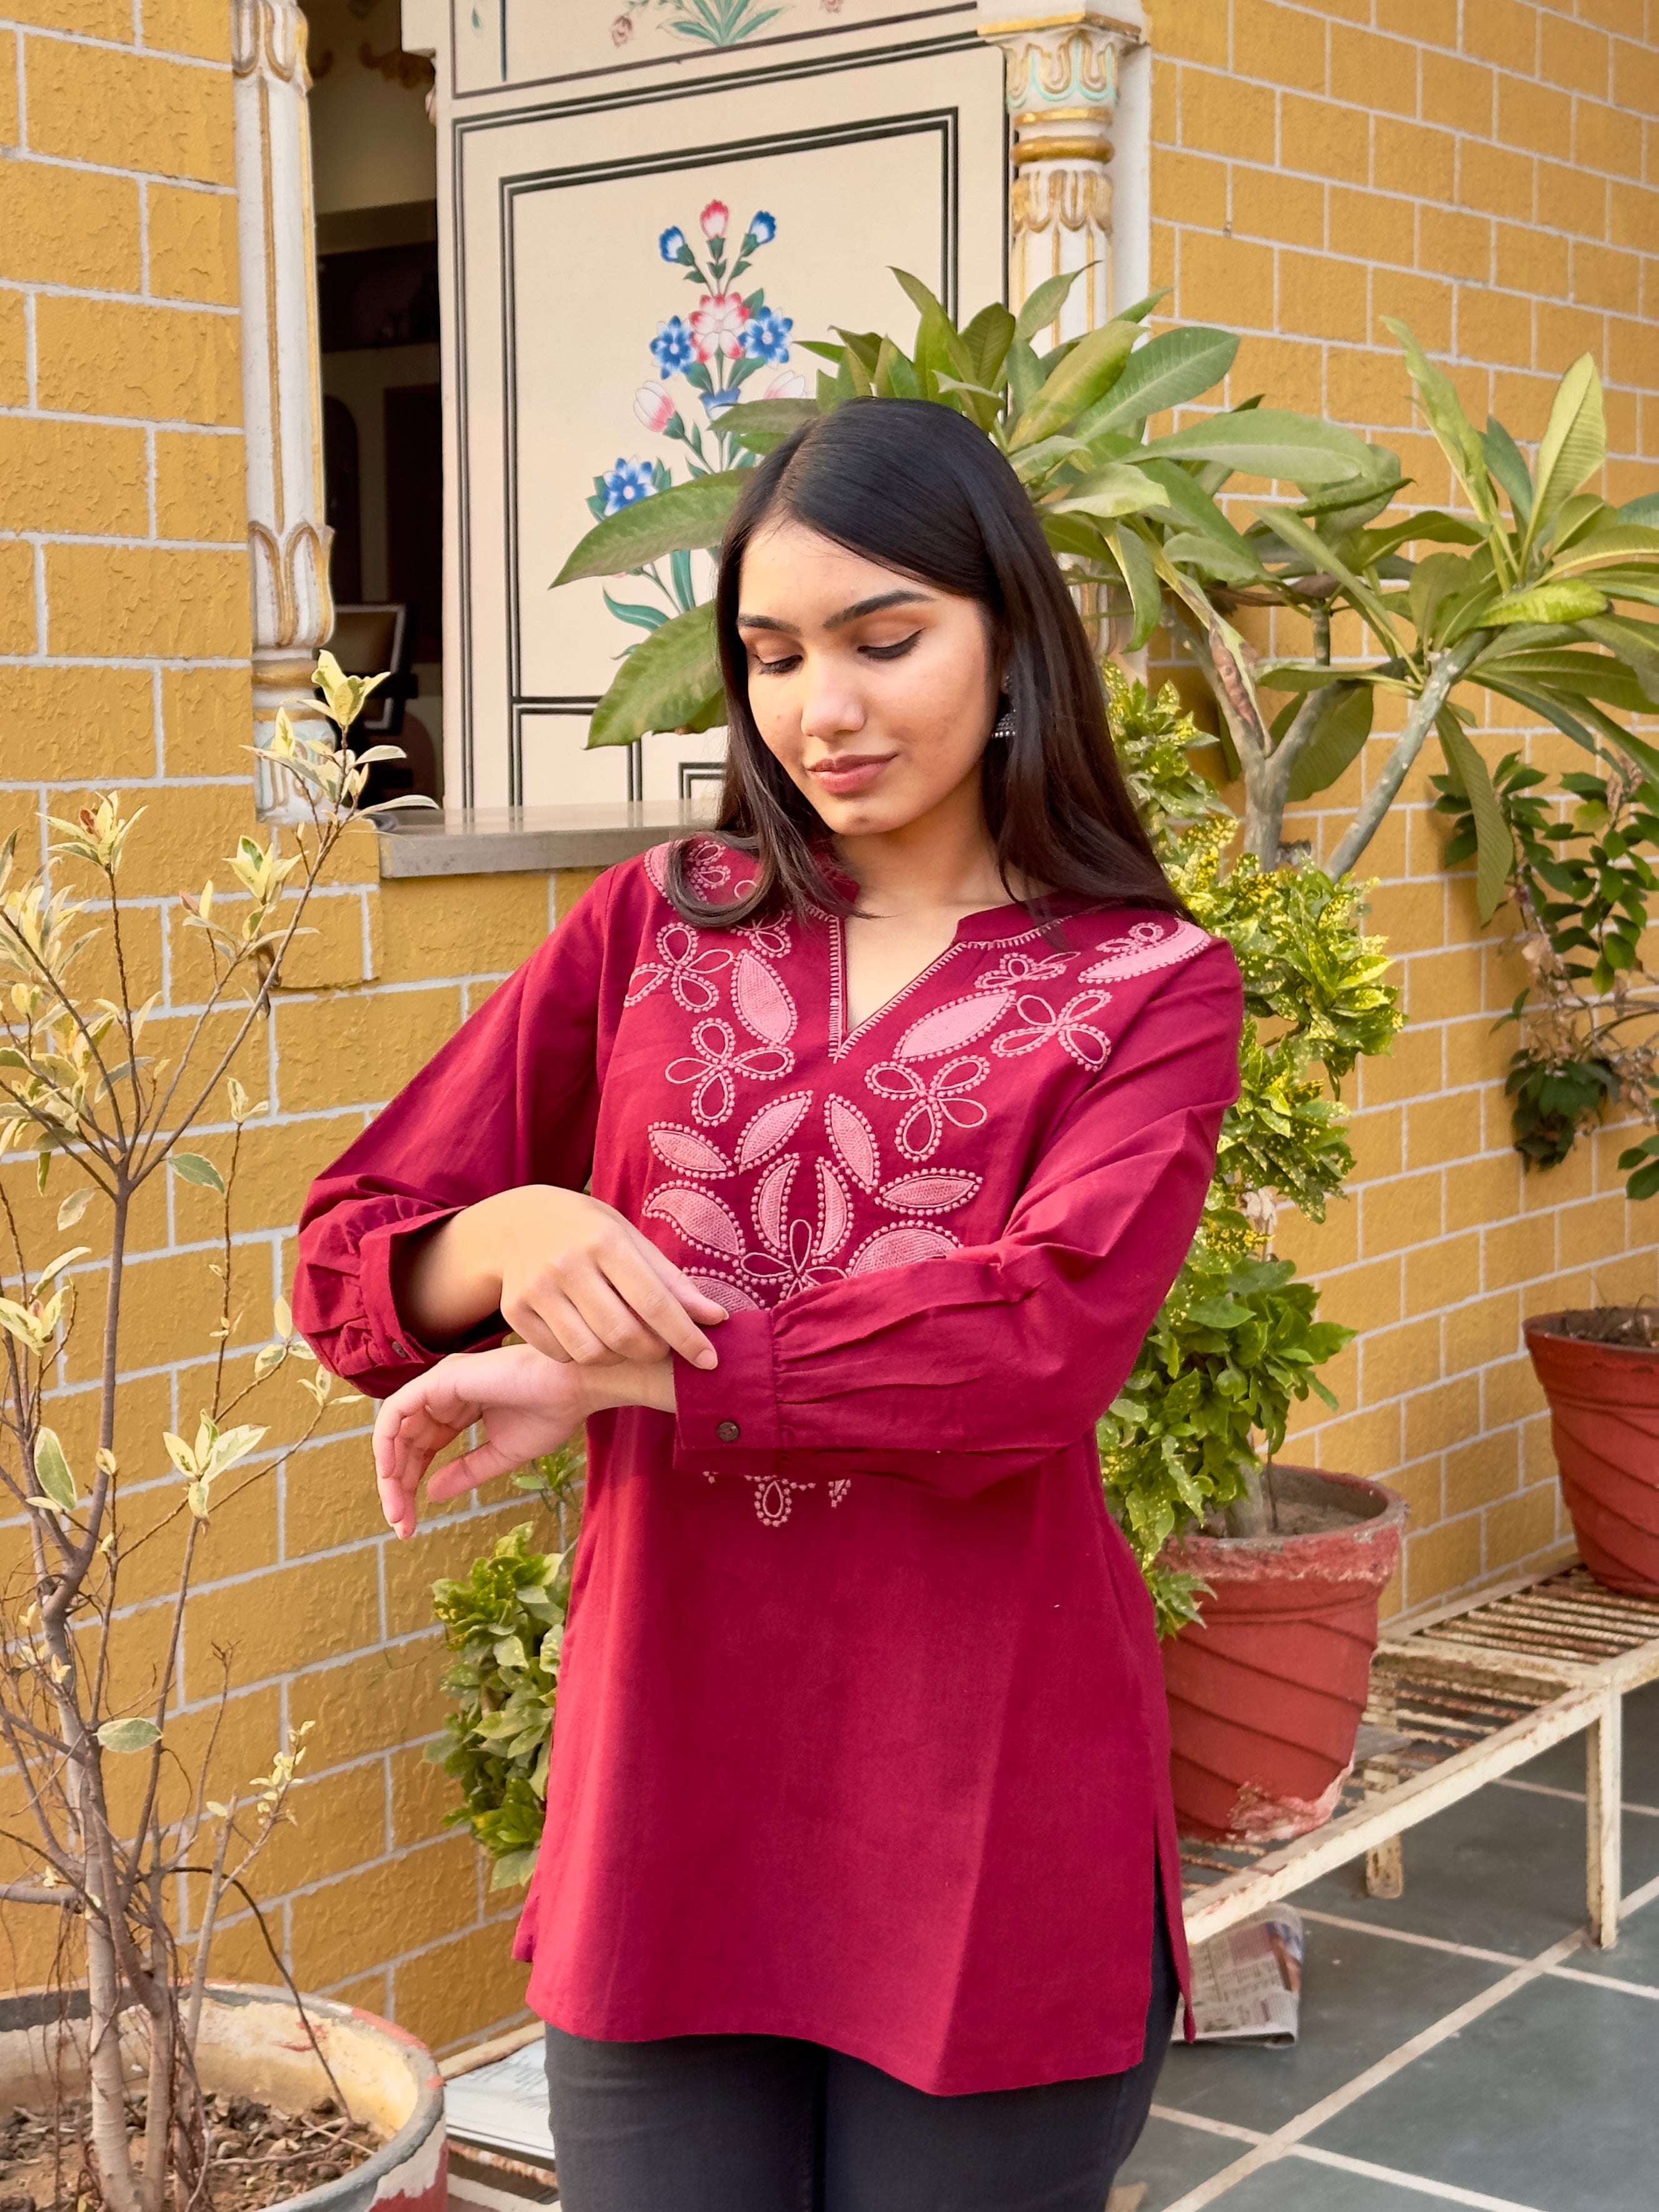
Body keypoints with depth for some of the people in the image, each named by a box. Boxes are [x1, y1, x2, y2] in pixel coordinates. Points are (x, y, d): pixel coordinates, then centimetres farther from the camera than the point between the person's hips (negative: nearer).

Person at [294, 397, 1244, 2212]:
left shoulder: (1147, 987, -2)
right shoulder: (656, 928, 6)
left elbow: (1037, 1343, -19)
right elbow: (350, 1263, 4)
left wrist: (605, 1383, -21)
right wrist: (508, 1239, -18)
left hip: (984, 1813, -2)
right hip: (666, 1783, 2)